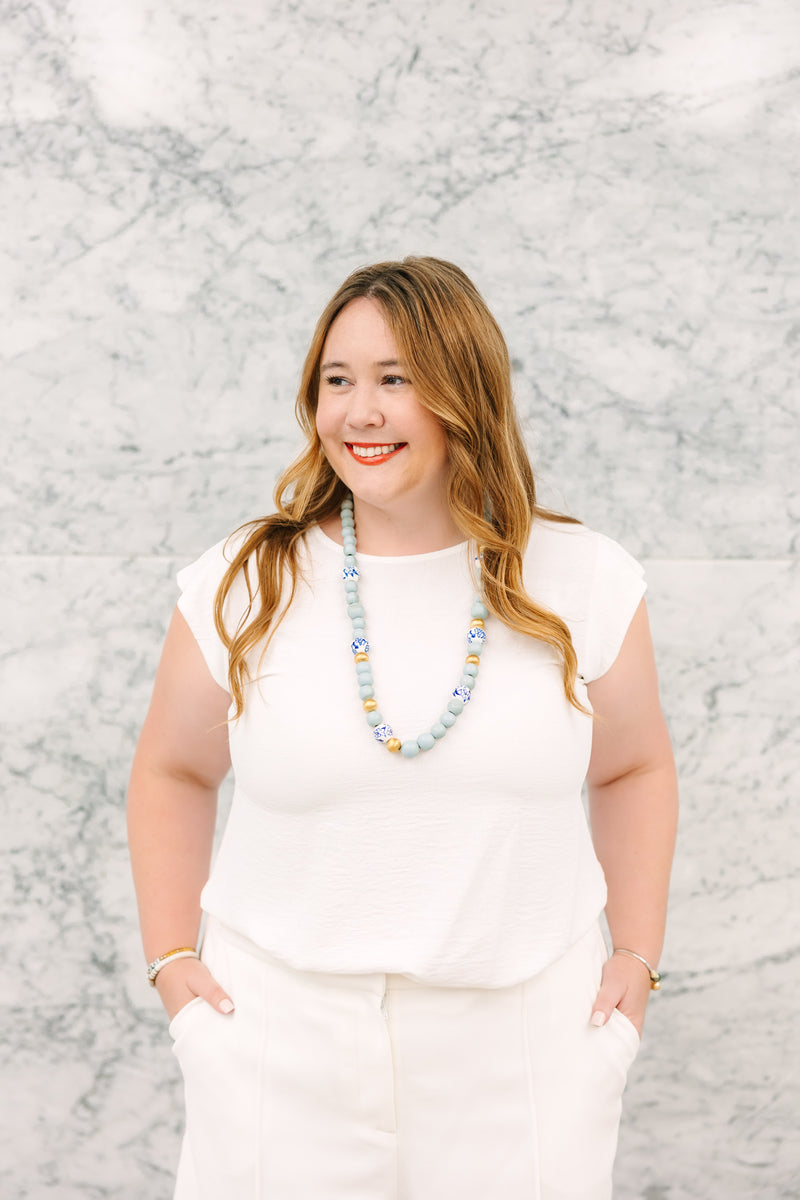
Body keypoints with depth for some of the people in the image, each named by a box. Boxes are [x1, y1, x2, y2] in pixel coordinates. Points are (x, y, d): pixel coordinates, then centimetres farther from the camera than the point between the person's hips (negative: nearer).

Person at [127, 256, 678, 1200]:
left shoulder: (583, 582, -2)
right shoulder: (242, 588, -3)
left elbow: (633, 769, 11)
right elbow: (173, 772, 10)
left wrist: (636, 956, 6)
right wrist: (172, 960, 4)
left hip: (524, 1037, 1)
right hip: (283, 1035, 0)